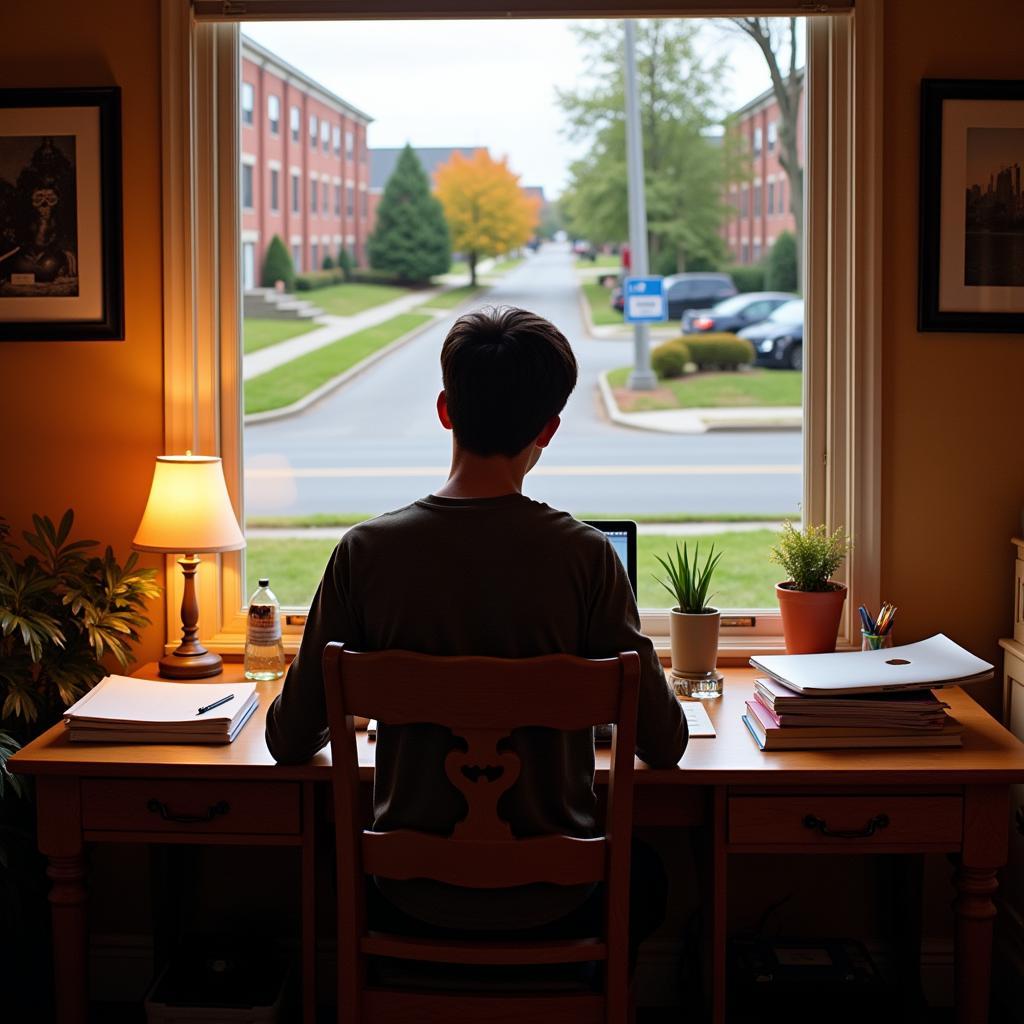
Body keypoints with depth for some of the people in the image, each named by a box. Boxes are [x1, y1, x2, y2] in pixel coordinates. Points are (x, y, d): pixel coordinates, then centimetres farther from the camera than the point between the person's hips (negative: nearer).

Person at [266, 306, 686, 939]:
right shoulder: (584, 555, -15)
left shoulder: (367, 550, -12)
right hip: (550, 899, 0)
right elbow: (665, 746, -7)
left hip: (415, 897, 1)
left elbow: (290, 741, -3)